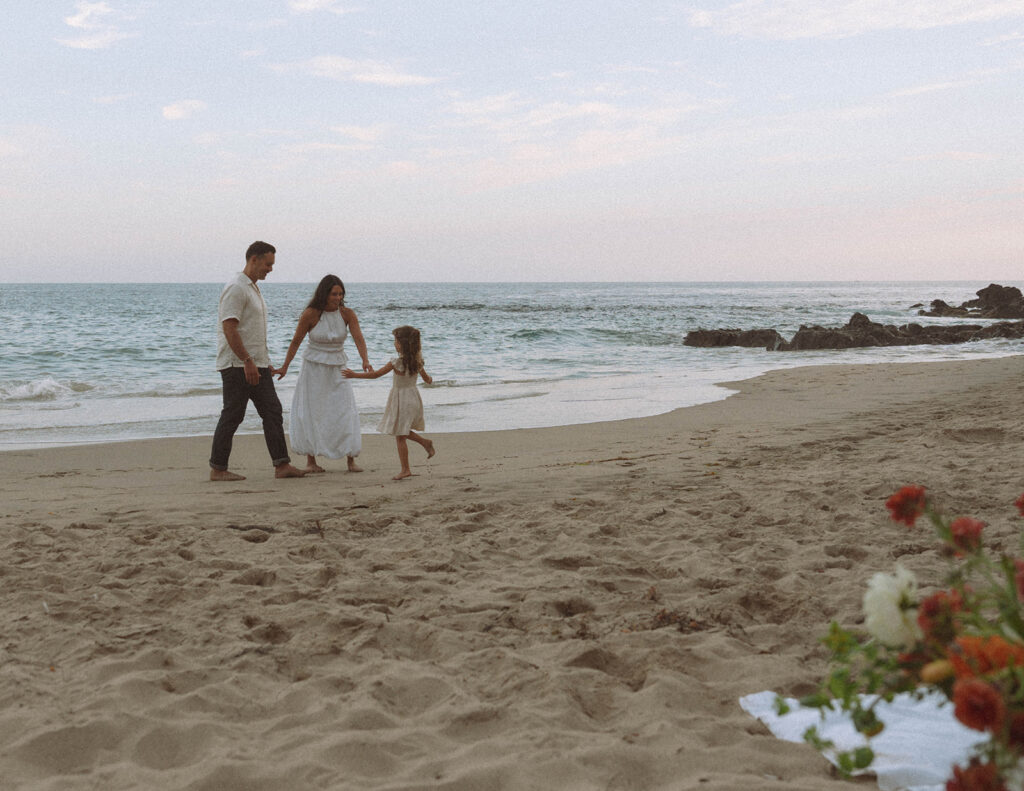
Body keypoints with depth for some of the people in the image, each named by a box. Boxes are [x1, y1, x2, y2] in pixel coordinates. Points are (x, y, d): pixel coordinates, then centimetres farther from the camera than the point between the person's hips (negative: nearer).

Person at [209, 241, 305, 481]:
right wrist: (247, 361, -24)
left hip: (256, 364, 10)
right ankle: (217, 469, 5)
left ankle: (282, 465, 3)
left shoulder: (253, 288, 19)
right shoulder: (236, 288, -13)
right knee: (232, 416, -4)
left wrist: (266, 363, 22)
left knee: (273, 412, 4)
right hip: (237, 365, -10)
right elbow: (229, 328, -21)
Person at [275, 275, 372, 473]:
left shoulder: (347, 314, -8)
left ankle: (351, 461, -1)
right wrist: (285, 366, -1)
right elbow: (296, 341, -4)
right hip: (313, 368, -2)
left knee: (345, 413, -4)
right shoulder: (310, 314, -13)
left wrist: (365, 361, -36)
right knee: (311, 413, 0)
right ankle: (311, 461, 8)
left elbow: (358, 338, -19)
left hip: (337, 369, 2)